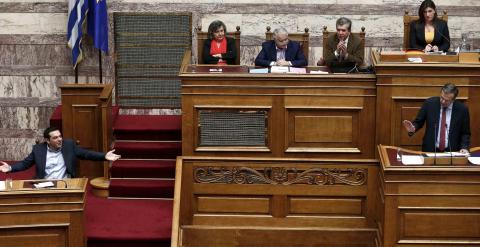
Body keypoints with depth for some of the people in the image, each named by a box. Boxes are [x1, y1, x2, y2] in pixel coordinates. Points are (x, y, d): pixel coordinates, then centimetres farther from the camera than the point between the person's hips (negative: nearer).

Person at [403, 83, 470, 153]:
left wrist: (464, 148, -10)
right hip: (430, 150, 0)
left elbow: (465, 133, 6)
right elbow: (418, 122, 7)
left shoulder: (462, 109, -4)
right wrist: (413, 129, -14)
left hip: (451, 152, 0)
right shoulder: (429, 103, -3)